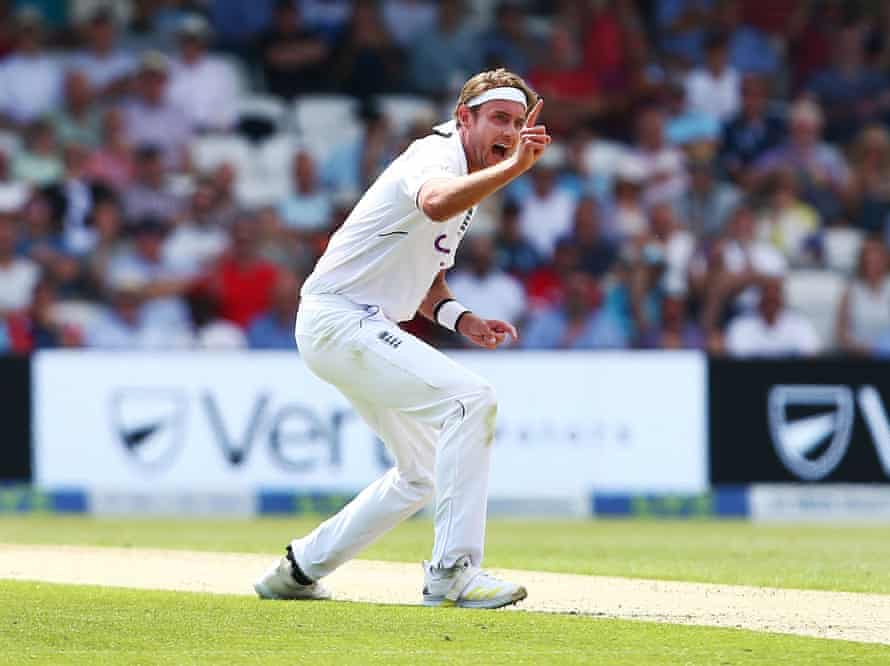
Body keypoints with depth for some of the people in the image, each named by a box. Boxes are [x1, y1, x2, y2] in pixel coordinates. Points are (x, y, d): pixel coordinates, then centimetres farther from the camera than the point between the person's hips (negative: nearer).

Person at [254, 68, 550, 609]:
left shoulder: (471, 181, 15)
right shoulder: (436, 156, -17)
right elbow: (434, 203, -43)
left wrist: (459, 318, 5)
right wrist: (514, 167, -57)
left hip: (367, 330, 11)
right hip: (338, 317, -11)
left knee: (425, 473, 17)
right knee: (470, 397, -25)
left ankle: (300, 570, 27)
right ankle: (453, 570, -27)